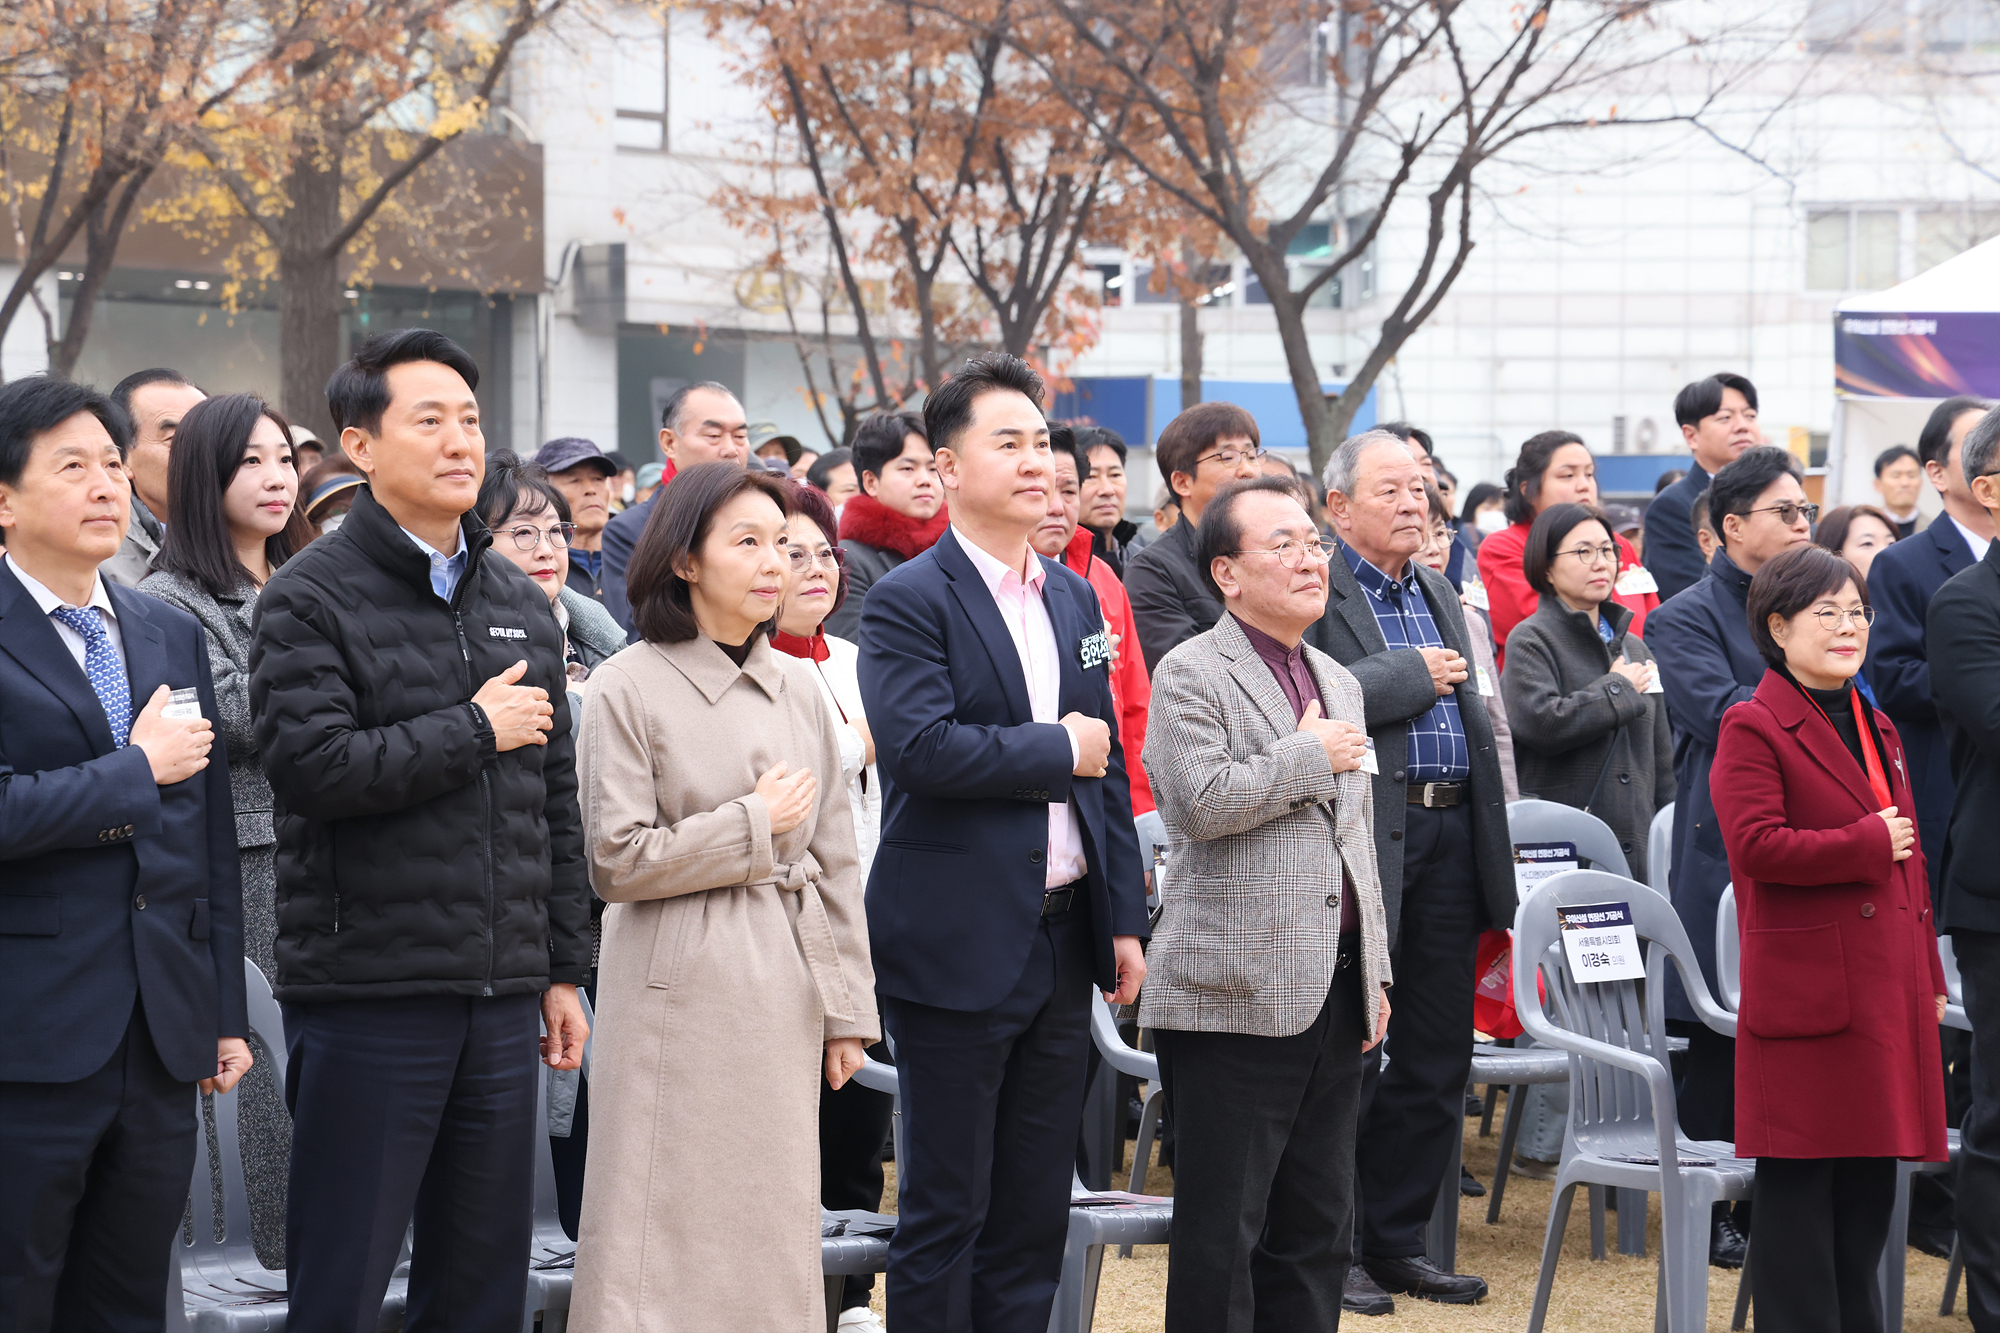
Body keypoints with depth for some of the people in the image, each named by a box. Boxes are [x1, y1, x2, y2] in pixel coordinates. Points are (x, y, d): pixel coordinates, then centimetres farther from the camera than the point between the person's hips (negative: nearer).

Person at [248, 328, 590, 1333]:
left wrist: (563, 969, 15)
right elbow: (310, 763, -19)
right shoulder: (311, 598, -5)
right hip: (367, 991, -6)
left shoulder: (519, 601, 14)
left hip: (501, 997, 6)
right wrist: (473, 731, -11)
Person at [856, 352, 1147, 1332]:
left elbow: (1107, 763, 16)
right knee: (946, 1213, 0)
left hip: (1062, 937, 7)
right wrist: (1057, 750, -12)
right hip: (960, 946, -7)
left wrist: (1125, 919, 11)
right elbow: (922, 746, -23)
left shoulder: (1073, 598, 14)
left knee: (1035, 1212, 11)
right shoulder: (909, 601, -9)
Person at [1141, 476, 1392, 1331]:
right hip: (1237, 995, -7)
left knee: (1318, 1230, 11)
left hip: (1333, 993, 8)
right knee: (1221, 1232, -4)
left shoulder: (1337, 681, 19)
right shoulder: (1192, 673, -5)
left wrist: (1374, 972, 17)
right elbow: (1202, 799, -21)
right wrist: (1309, 756, -9)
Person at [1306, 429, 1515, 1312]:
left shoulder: (1439, 593, 20)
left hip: (1448, 839, 8)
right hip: (1361, 843, -7)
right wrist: (1415, 676, -13)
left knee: (1435, 1062, 10)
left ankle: (1397, 1241, 20)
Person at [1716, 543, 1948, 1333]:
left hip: (1887, 986, 8)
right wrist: (1869, 844, -15)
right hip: (1808, 990, -8)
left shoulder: (1877, 729, 19)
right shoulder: (1754, 728, -7)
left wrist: (1928, 979, 19)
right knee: (1801, 1178, -2)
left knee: (1872, 1177, 12)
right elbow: (1755, 845, -20)